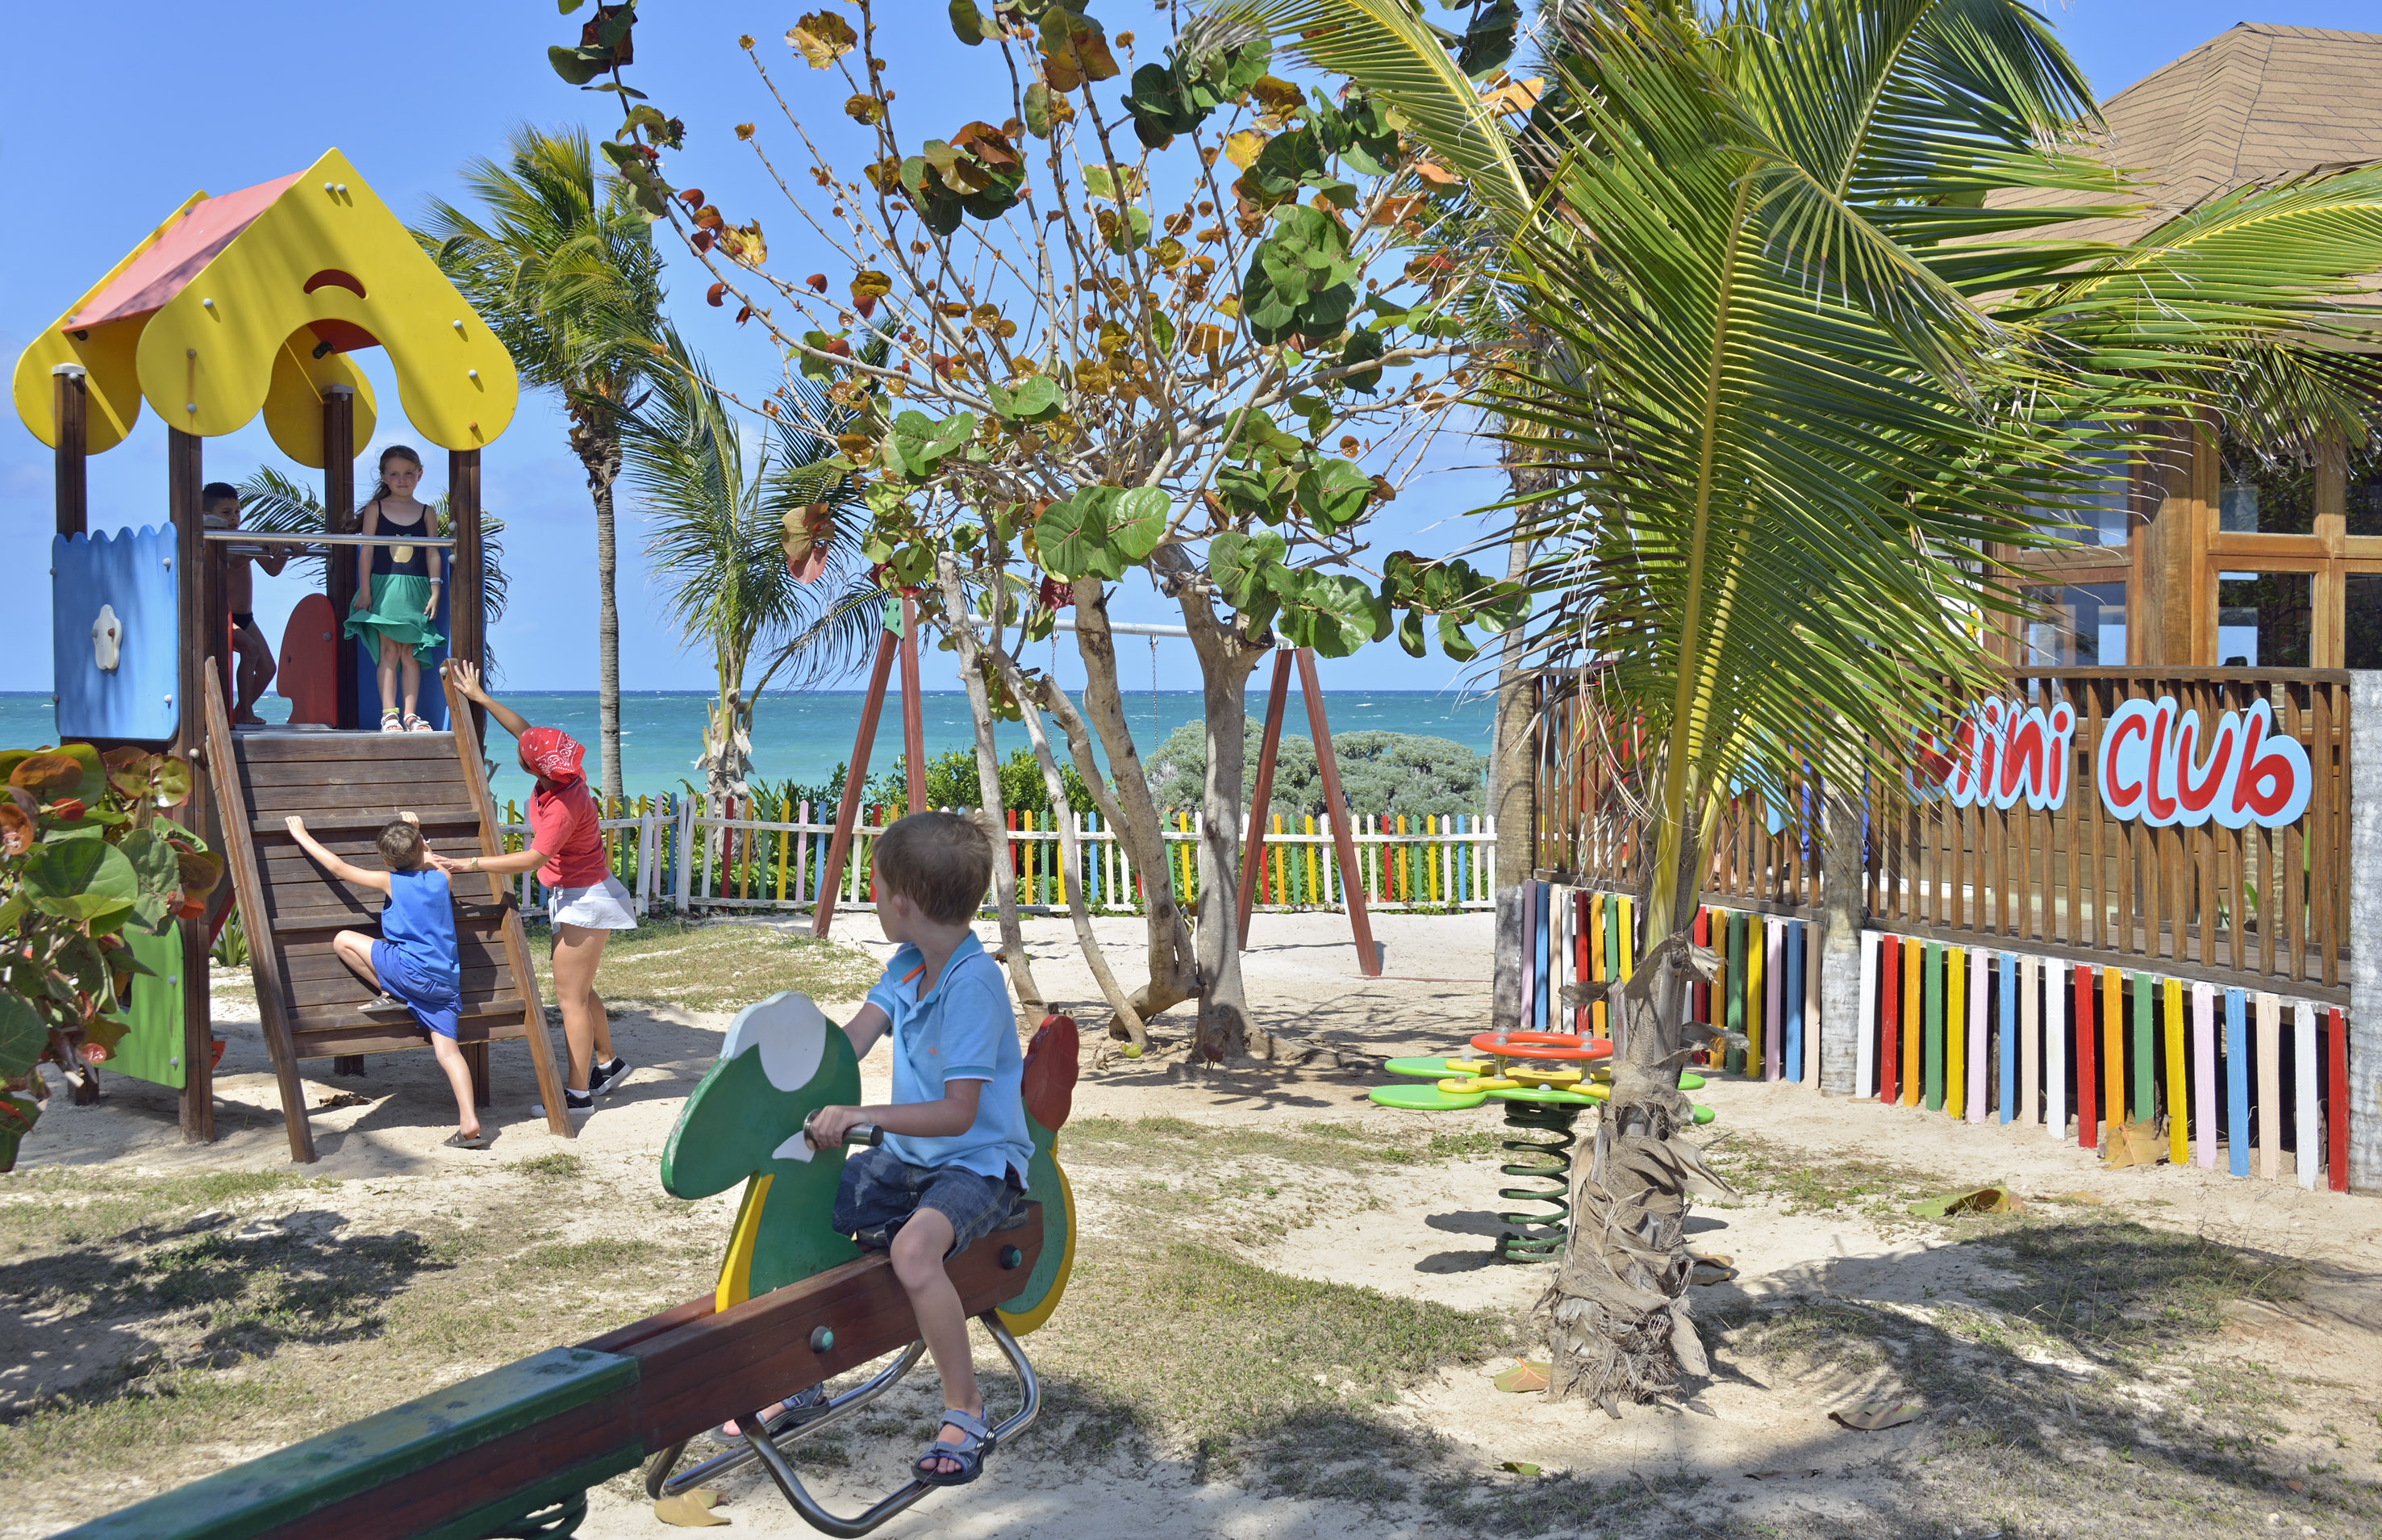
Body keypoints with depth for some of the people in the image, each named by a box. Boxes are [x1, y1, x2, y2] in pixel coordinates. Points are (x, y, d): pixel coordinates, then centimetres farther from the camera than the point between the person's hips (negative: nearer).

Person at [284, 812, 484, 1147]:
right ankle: (470, 1124, -10)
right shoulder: (441, 878, 10)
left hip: (411, 970, -5)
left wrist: (303, 836, 15)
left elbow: (339, 869, 5)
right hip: (446, 979, 6)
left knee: (343, 940, 8)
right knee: (447, 1050, 2)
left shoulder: (391, 882, -2)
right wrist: (415, 832, 41)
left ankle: (390, 995, 7)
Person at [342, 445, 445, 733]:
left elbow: (432, 552, 6)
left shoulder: (426, 512, 8)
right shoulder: (375, 509, 4)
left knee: (410, 652, 1)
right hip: (384, 587, -1)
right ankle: (389, 713, -3)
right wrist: (365, 588, -4)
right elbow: (367, 549, 2)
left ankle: (409, 714, 3)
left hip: (416, 590, 1)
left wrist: (435, 589, 0)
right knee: (389, 651, -4)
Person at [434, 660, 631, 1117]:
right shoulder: (557, 771, -5)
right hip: (573, 894, 10)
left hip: (585, 899, -10)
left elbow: (533, 859, -30)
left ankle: (579, 1095, 2)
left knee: (571, 994, -4)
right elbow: (523, 729, 12)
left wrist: (470, 864, -27)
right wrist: (478, 697, 12)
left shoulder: (564, 805, -29)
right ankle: (608, 1063, 35)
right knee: (578, 989, 20)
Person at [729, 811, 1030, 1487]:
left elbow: (958, 1113, -26)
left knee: (913, 1247, -34)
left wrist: (861, 1115, -31)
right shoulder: (907, 966, 4)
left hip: (979, 1160, -9)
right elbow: (848, 1044, 2)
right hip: (908, 1156, 9)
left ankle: (964, 1407, -12)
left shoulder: (974, 982, -23)